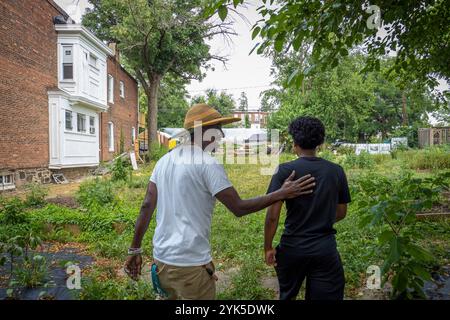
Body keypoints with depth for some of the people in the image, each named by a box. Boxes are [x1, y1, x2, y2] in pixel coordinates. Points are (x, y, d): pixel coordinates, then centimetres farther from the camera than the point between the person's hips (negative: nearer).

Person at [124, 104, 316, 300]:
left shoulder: (164, 161, 5)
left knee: (171, 296, 26)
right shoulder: (208, 164, -15)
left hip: (161, 258, 7)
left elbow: (147, 206, 4)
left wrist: (135, 249, 10)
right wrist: (282, 194, -5)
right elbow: (238, 208, -12)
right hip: (191, 264, -7)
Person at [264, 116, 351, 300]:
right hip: (325, 249, 2)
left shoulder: (285, 171, -12)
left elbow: (272, 215, -14)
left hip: (292, 247, -1)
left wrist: (268, 247, -1)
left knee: (287, 295, 24)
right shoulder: (336, 171, -2)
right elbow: (341, 213, 8)